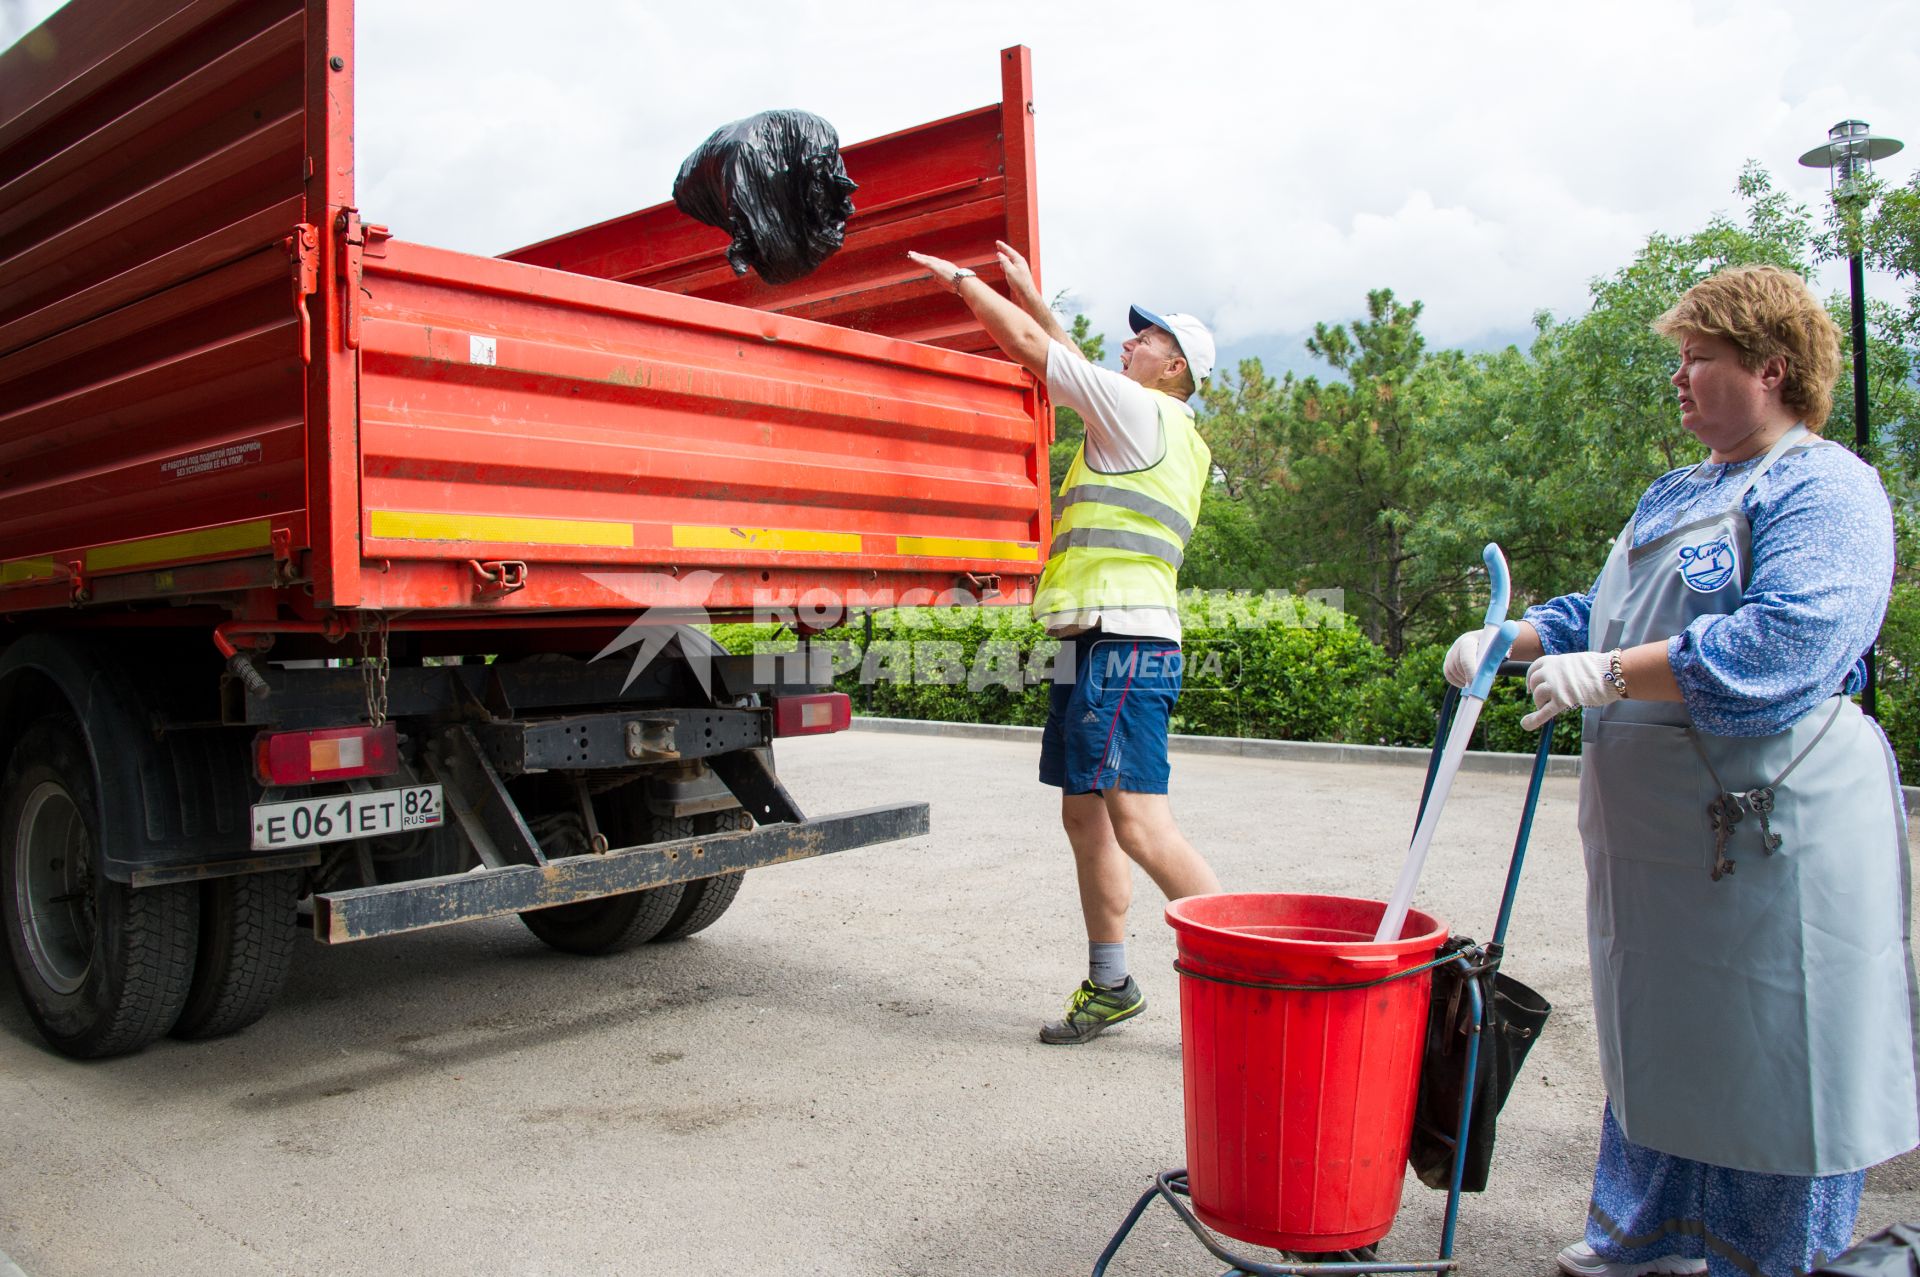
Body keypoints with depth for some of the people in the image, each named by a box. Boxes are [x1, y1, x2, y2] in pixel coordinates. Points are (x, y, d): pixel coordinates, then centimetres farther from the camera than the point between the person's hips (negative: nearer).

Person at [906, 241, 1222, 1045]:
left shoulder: (1143, 411, -4)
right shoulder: (1162, 433, 24)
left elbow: (1026, 345, -1)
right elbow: (1068, 365, 35)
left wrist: (960, 279, 12)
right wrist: (1028, 291, 35)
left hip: (1123, 641, -10)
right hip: (1098, 643, 10)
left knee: (1139, 823, -15)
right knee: (1085, 815, 12)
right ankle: (1109, 986, 19)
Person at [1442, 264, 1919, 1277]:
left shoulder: (1823, 488, -10)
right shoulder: (1674, 493, 18)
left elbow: (1786, 640, -25)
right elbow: (1602, 617, 22)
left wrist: (1608, 673, -24)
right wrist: (1505, 643, 6)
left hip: (1772, 827, -9)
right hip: (1657, 829, 9)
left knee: (1772, 1059, 3)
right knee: (1656, 1039, 19)